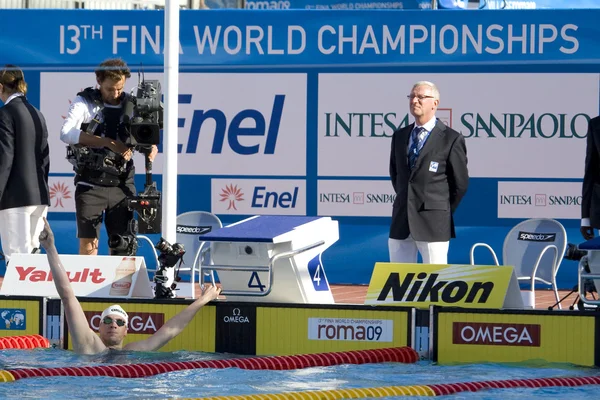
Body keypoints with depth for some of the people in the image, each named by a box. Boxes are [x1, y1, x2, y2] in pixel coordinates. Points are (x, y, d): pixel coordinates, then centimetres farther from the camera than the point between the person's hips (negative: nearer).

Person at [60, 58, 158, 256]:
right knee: (88, 243, -7)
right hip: (91, 185, -3)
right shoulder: (85, 102, -1)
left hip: (122, 186, 3)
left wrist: (151, 150, -13)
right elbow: (67, 133, -17)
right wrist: (109, 143, -23)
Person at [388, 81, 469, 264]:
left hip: (433, 223, -5)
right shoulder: (399, 136, 12)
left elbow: (460, 183, 1)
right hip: (401, 222, 5)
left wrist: (444, 212, 6)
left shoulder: (451, 139, -4)